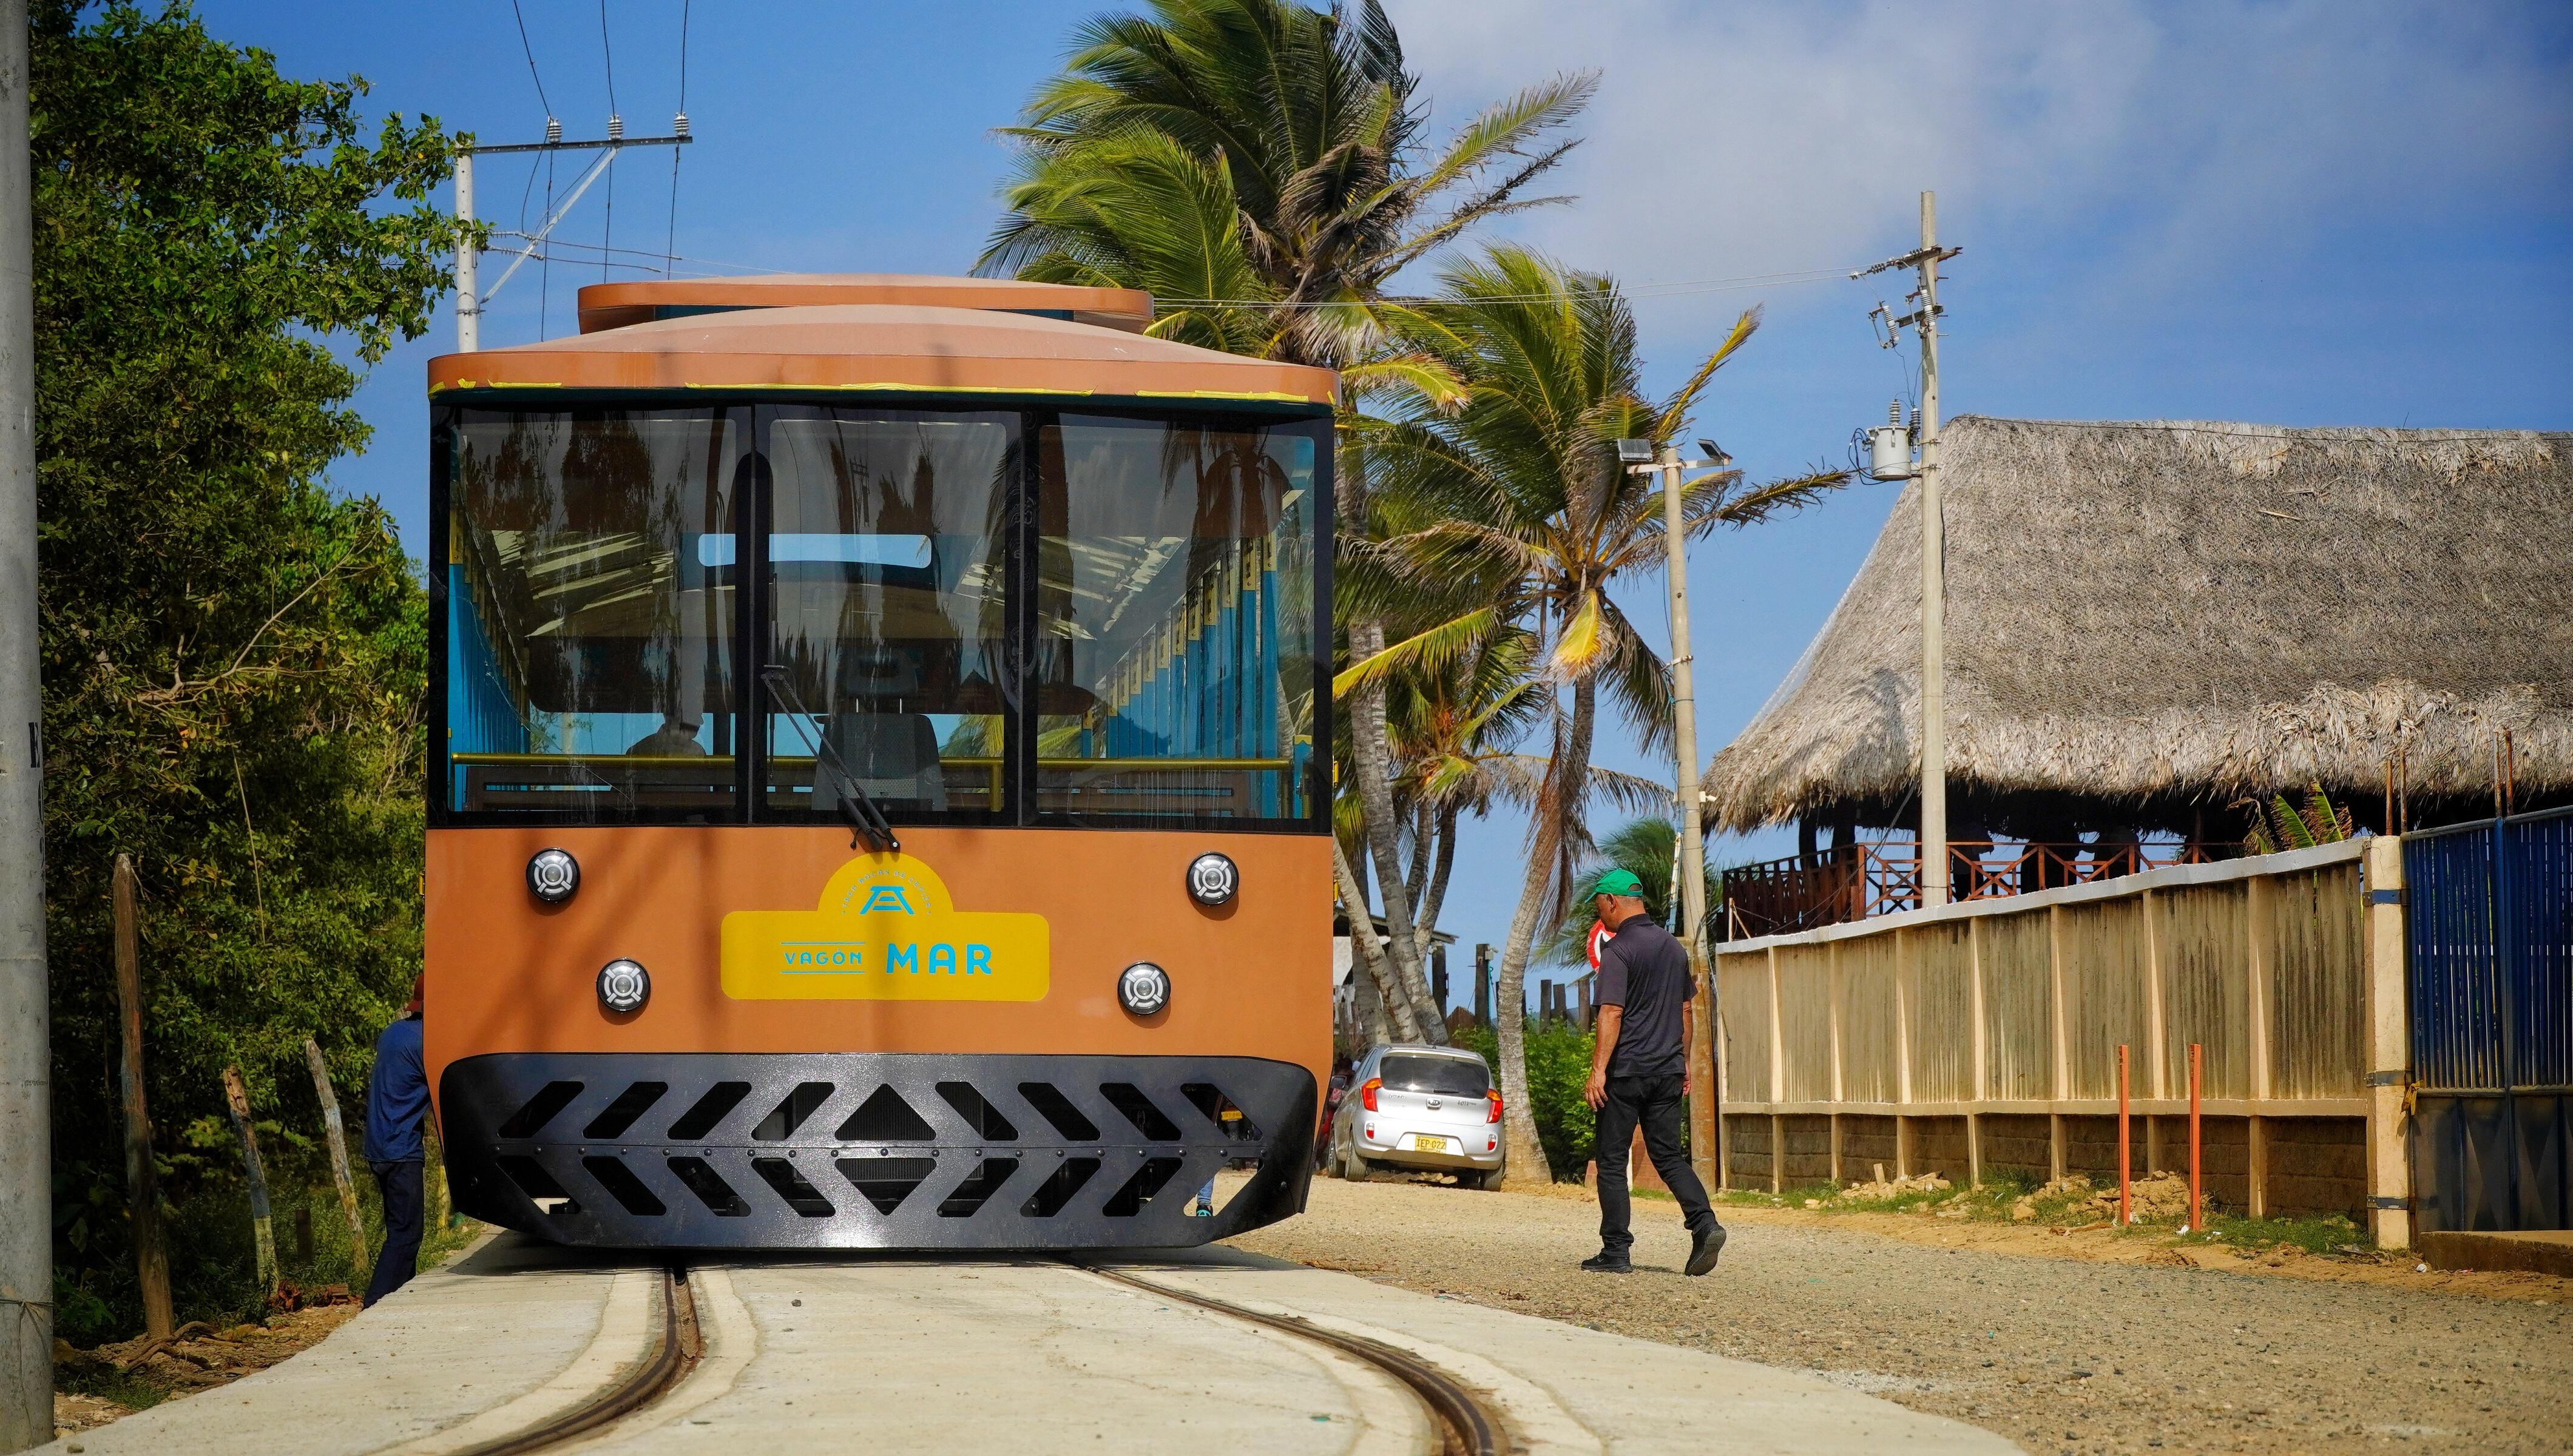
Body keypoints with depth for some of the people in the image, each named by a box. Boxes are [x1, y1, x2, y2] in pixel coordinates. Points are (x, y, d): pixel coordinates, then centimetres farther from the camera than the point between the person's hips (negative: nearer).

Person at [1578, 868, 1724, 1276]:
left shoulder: (1619, 950, -11)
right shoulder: (1674, 947, 12)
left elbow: (1612, 1014, -19)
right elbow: (1685, 1010, 19)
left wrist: (1598, 1070, -20)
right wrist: (1683, 1061, 27)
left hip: (1626, 1072, -6)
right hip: (1668, 1071, 6)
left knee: (1612, 1162, 3)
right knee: (1668, 1156, 10)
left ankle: (1616, 1250, 3)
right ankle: (1705, 1223, -11)